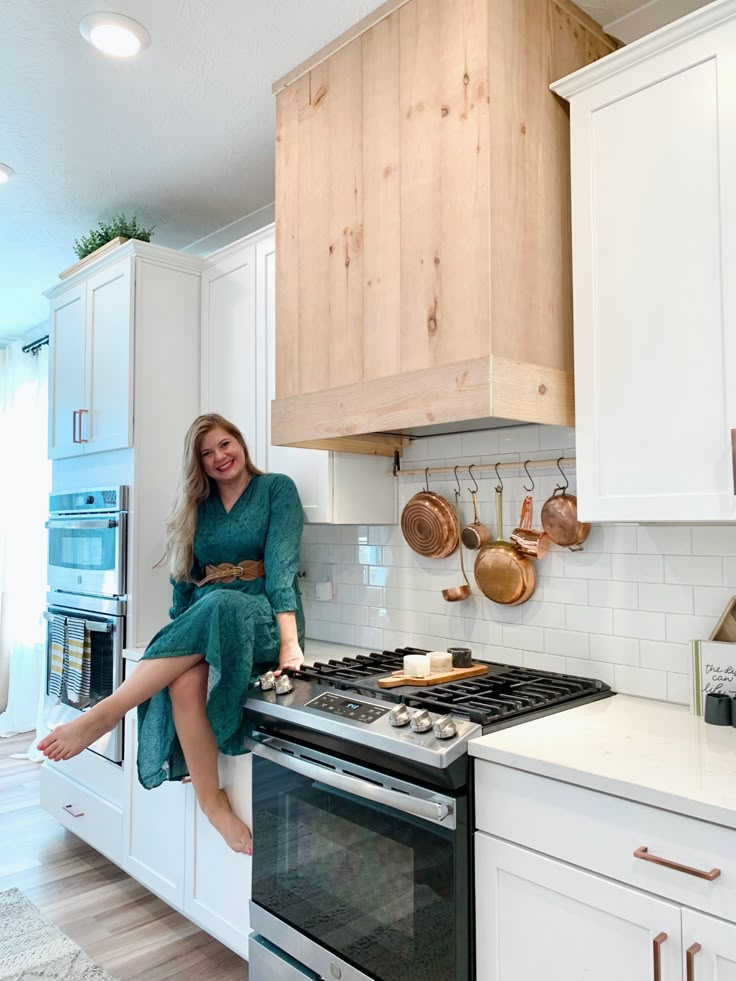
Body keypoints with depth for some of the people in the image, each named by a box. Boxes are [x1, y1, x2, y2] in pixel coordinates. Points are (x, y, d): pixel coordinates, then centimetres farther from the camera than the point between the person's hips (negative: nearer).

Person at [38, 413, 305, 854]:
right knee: (184, 681, -32)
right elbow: (186, 578, 18)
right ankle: (212, 803, -21)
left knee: (220, 605, -40)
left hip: (262, 618, -4)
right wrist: (176, 630, 4)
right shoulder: (199, 505, 17)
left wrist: (290, 641, -22)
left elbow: (281, 563, -13)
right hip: (201, 620, 4)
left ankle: (104, 715, -36)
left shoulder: (277, 488, 1)